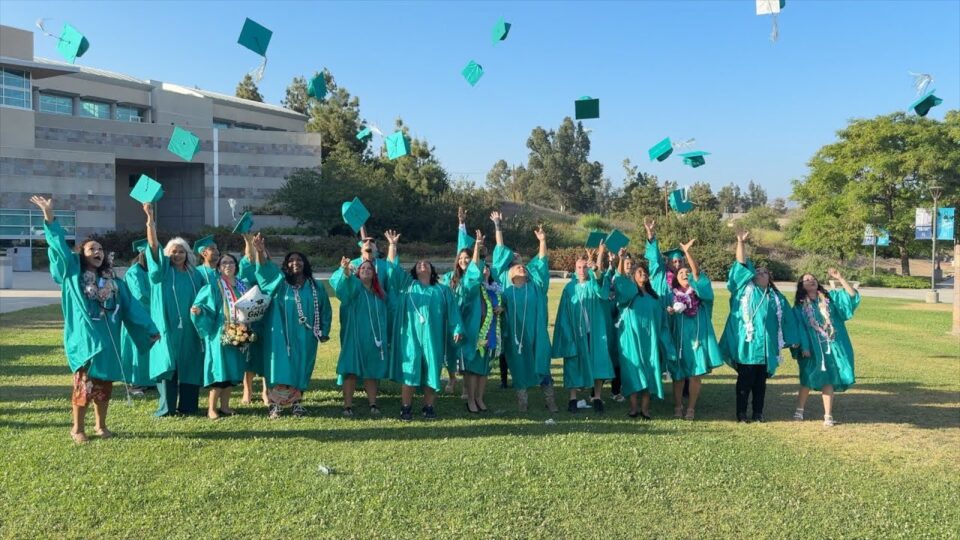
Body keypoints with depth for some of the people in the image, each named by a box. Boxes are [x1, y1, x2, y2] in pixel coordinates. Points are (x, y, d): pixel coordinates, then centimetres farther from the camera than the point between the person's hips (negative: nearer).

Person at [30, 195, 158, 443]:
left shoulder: (113, 281, 11)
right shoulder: (72, 275, 2)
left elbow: (131, 306, 10)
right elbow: (60, 246, -9)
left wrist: (150, 328, 7)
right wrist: (49, 217, -19)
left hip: (107, 339, 4)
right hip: (84, 338, -4)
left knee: (104, 384, 9)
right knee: (85, 383, -4)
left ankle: (100, 424, 22)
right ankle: (77, 428, 10)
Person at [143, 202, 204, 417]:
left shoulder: (194, 273, 11)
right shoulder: (162, 271, 2)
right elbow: (153, 246, -10)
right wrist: (150, 218, -20)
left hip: (189, 326, 3)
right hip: (168, 325, -3)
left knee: (189, 365, 6)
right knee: (168, 364, -5)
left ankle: (187, 406, 14)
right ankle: (166, 407, 1)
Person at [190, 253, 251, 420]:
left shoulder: (242, 286, 13)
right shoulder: (213, 287, -3)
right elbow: (201, 305, -6)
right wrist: (198, 310, -26)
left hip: (239, 335, 5)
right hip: (220, 334, -5)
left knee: (233, 370, 7)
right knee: (220, 369, -7)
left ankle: (224, 406, 15)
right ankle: (211, 408, 0)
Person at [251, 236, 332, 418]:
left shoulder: (316, 287, 8)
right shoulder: (280, 282, 2)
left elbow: (325, 310, 15)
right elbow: (266, 269, -16)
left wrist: (324, 332, 10)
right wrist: (260, 252, -34)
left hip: (305, 337, 2)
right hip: (282, 335, -2)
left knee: (301, 370, 6)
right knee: (281, 368, -8)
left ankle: (297, 403, 16)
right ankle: (275, 404, -5)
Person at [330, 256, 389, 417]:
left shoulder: (380, 293, 13)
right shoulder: (353, 286, 0)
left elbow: (384, 317, 19)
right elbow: (341, 281, -24)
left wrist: (386, 339, 14)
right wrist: (345, 270, -46)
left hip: (374, 338, 4)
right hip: (355, 337, -4)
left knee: (372, 371, 7)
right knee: (351, 370, -6)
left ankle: (373, 404, 13)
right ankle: (347, 405, -4)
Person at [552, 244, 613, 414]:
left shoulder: (594, 284, 4)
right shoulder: (570, 287, 6)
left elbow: (598, 276, -20)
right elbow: (564, 313, 5)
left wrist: (600, 256, -36)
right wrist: (566, 333, -4)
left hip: (594, 331, 0)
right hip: (575, 331, 0)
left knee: (597, 362, -3)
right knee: (574, 364, 2)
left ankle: (597, 398, 5)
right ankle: (573, 398, 9)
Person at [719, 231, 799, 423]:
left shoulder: (776, 297, 18)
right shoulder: (745, 289, 8)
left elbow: (787, 319, 19)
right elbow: (741, 266, -1)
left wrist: (792, 340, 12)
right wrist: (741, 242, -10)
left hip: (765, 346, 3)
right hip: (746, 344, -3)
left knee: (760, 381, 8)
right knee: (745, 380, 0)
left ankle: (758, 413, 16)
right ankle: (741, 413, 6)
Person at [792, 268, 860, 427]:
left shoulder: (830, 297, 8)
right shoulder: (799, 305, 2)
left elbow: (852, 295, -2)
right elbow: (800, 328, -2)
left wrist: (840, 278, -11)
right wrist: (803, 347, -12)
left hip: (831, 346, 2)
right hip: (812, 348, -1)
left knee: (829, 380, 2)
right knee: (808, 379, 4)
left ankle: (828, 415, 8)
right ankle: (799, 410, 20)